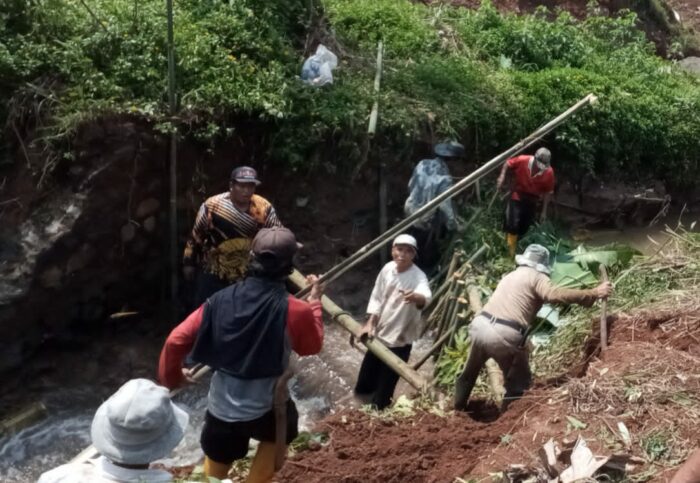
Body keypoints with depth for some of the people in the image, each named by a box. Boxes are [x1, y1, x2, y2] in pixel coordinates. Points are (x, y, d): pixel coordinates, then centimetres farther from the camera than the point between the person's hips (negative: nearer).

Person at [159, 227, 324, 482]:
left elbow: (175, 341, -6)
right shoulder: (295, 311, -18)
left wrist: (171, 377, 12)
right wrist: (315, 301, 13)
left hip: (221, 408, 3)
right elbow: (313, 346, 2)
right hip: (266, 408, -2)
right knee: (277, 435, 32)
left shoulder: (220, 301, -8)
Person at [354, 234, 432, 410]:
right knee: (369, 369, 25)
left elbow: (426, 297, -46)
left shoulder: (418, 276, -24)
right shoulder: (388, 268, -7)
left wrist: (417, 297, -69)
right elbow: (377, 297, 4)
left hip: (400, 337, -5)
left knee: (387, 380, 5)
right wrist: (370, 323, 0)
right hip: (380, 331, 5)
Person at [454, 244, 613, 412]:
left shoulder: (510, 276, 27)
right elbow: (554, 294, -16)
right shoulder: (537, 277, 4)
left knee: (470, 372, 29)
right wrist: (594, 293, -15)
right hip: (505, 335, -7)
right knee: (518, 383, 15)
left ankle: (458, 409, 45)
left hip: (481, 326, 7)